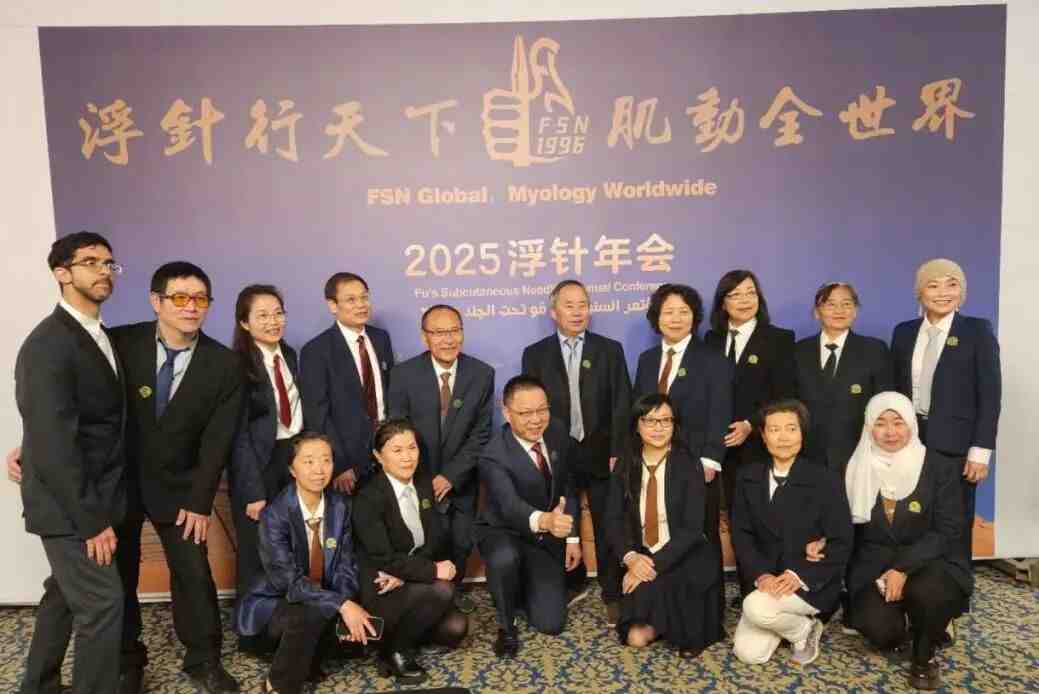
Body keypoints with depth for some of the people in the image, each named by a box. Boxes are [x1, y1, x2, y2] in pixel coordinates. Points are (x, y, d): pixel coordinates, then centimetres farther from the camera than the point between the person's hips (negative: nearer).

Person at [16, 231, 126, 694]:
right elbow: (55, 442, -23)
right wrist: (93, 519, -21)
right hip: (68, 505, -9)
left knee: (66, 593, 21)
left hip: (90, 498, 9)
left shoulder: (100, 336, 7)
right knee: (103, 601, -4)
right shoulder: (48, 345, -20)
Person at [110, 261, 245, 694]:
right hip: (115, 480, 0)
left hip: (176, 485, 0)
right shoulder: (120, 342, -12)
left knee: (194, 572, 4)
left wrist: (199, 500, -9)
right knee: (118, 574, 13)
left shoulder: (225, 364, -11)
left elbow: (217, 441, -9)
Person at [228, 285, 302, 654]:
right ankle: (254, 634, 27)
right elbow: (239, 434, -14)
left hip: (295, 457, 5)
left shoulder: (289, 355, 7)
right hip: (258, 464, -5)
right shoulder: (237, 365, -13)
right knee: (258, 554, 9)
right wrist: (254, 491, -15)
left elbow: (297, 411, 8)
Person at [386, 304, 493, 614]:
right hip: (417, 479, -2)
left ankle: (454, 589, 43)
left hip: (461, 480, 2)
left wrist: (450, 476, -15)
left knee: (462, 543, 14)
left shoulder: (482, 374, -8)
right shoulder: (403, 374, -11)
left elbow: (481, 433, -8)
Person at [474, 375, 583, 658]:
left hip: (548, 539, 4)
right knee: (504, 558, -39)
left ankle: (525, 584, 31)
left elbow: (567, 488, 4)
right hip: (503, 532, -4)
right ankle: (506, 625, -8)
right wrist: (544, 520, -65)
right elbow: (511, 506, -45)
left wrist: (572, 538, 1)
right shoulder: (494, 456, -29)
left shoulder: (558, 436, -10)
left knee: (551, 623, -2)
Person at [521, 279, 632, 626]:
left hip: (600, 454, 0)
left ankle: (612, 595, 20)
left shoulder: (610, 350, 3)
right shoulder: (535, 354, 3)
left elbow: (621, 405, -1)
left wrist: (617, 453, -8)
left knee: (607, 528, 5)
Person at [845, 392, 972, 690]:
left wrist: (903, 568, -22)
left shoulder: (940, 466, -5)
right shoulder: (858, 469, 0)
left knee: (925, 591, -35)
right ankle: (899, 627, 16)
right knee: (878, 629, -24)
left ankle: (924, 656, -1)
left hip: (928, 562, -1)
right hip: (874, 566, 1)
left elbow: (948, 530, -10)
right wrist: (883, 575, -10)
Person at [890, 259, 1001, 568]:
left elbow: (990, 394, -5)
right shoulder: (903, 332, 9)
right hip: (910, 441, 3)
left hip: (956, 444, -2)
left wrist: (981, 450, -10)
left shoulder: (978, 331, -1)